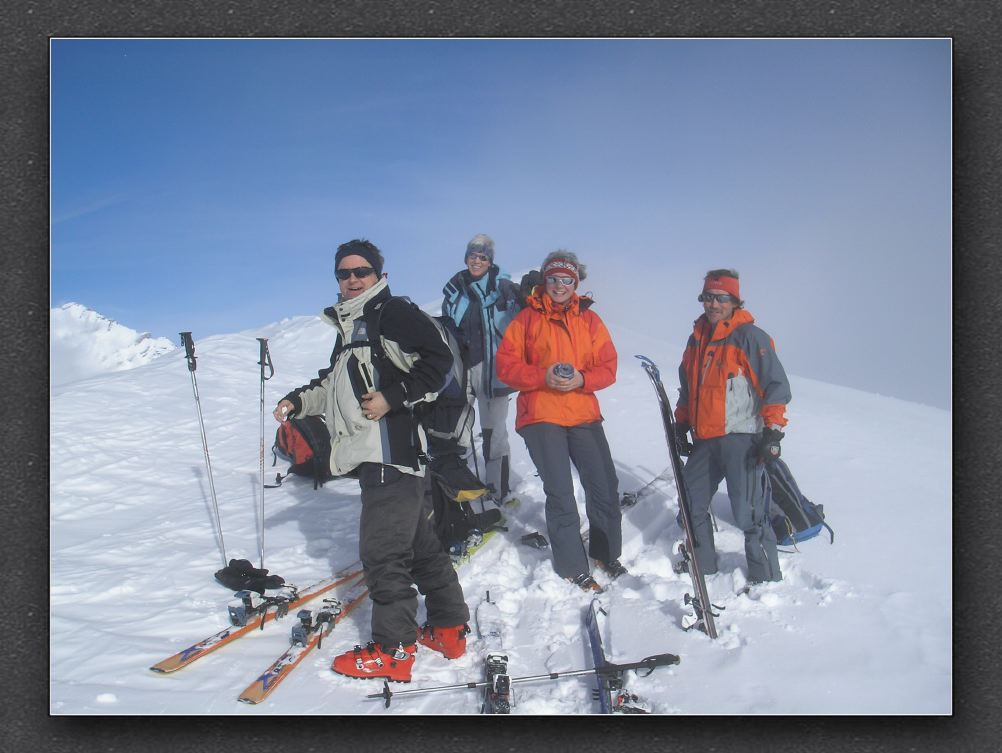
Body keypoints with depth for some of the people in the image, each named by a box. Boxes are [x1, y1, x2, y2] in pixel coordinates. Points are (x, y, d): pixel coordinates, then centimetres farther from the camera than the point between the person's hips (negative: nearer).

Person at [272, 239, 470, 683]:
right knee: (417, 542, 15)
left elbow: (438, 361, -15)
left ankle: (392, 650, 5)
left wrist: (392, 397, -17)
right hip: (371, 455, 10)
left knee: (382, 550, -6)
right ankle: (449, 629, 25)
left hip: (391, 450, -10)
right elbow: (334, 383, 33)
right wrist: (297, 401, 20)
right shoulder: (349, 326, 24)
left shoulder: (394, 313, -6)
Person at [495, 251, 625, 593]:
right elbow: (506, 364, -1)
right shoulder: (527, 318, 3)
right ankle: (573, 566, 10)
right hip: (540, 416, -3)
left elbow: (608, 366, 6)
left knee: (605, 486, 6)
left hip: (584, 414, 3)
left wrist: (581, 379, -14)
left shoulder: (589, 320, 10)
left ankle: (607, 552, 28)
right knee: (560, 493, -4)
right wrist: (542, 376, -17)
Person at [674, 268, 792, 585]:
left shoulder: (750, 337, -6)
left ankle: (767, 579, 6)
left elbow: (777, 386, -10)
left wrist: (773, 432, -16)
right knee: (692, 503, 13)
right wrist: (681, 424, 20)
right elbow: (687, 388, 25)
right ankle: (702, 565, 30)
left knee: (748, 513, -8)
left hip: (741, 439, -7)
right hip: (705, 439, 7)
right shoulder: (697, 338, 15)